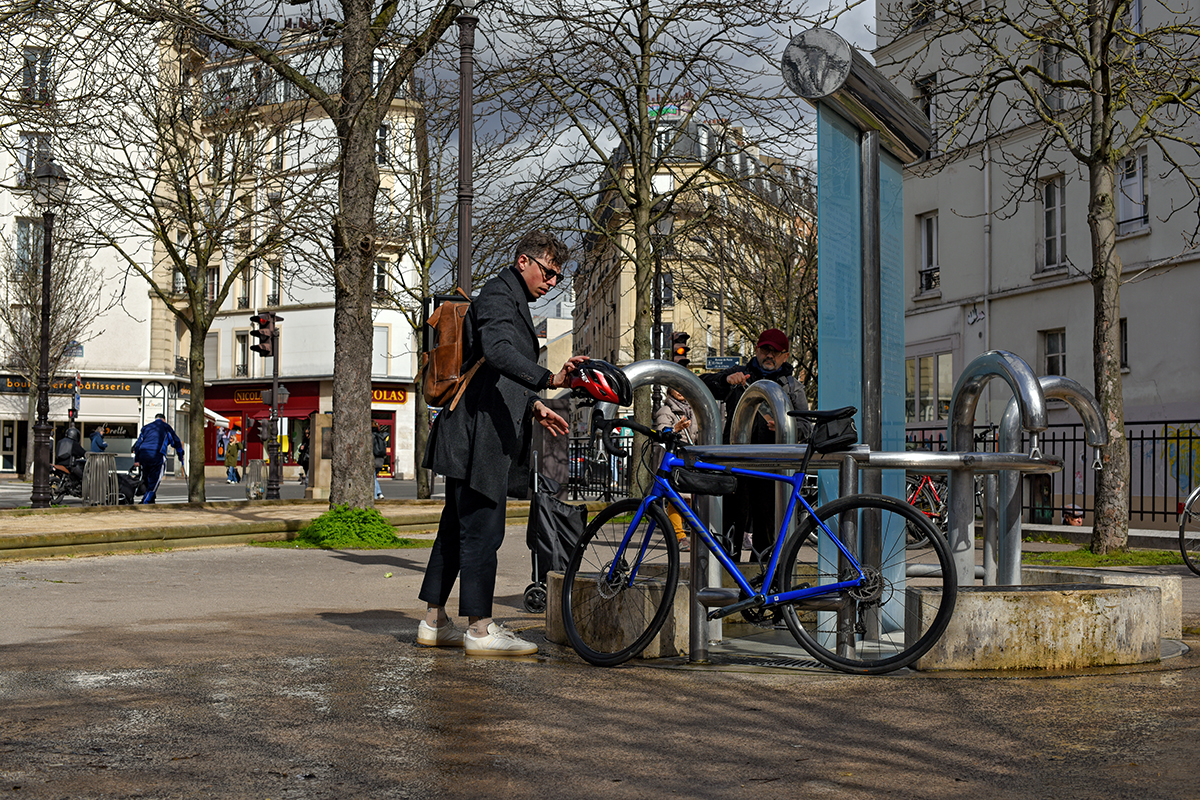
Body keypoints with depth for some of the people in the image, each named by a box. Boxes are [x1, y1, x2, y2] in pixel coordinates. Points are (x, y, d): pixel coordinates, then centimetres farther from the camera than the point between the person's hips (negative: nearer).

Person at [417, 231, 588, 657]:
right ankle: (480, 629, -4)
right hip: (479, 434, -11)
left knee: (457, 528, 13)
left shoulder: (512, 300, 24)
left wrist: (533, 406, 20)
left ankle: (434, 622, 19)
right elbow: (498, 351, -31)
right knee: (482, 530, -8)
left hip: (474, 437, 11)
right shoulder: (498, 295, -10)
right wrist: (549, 379, -42)